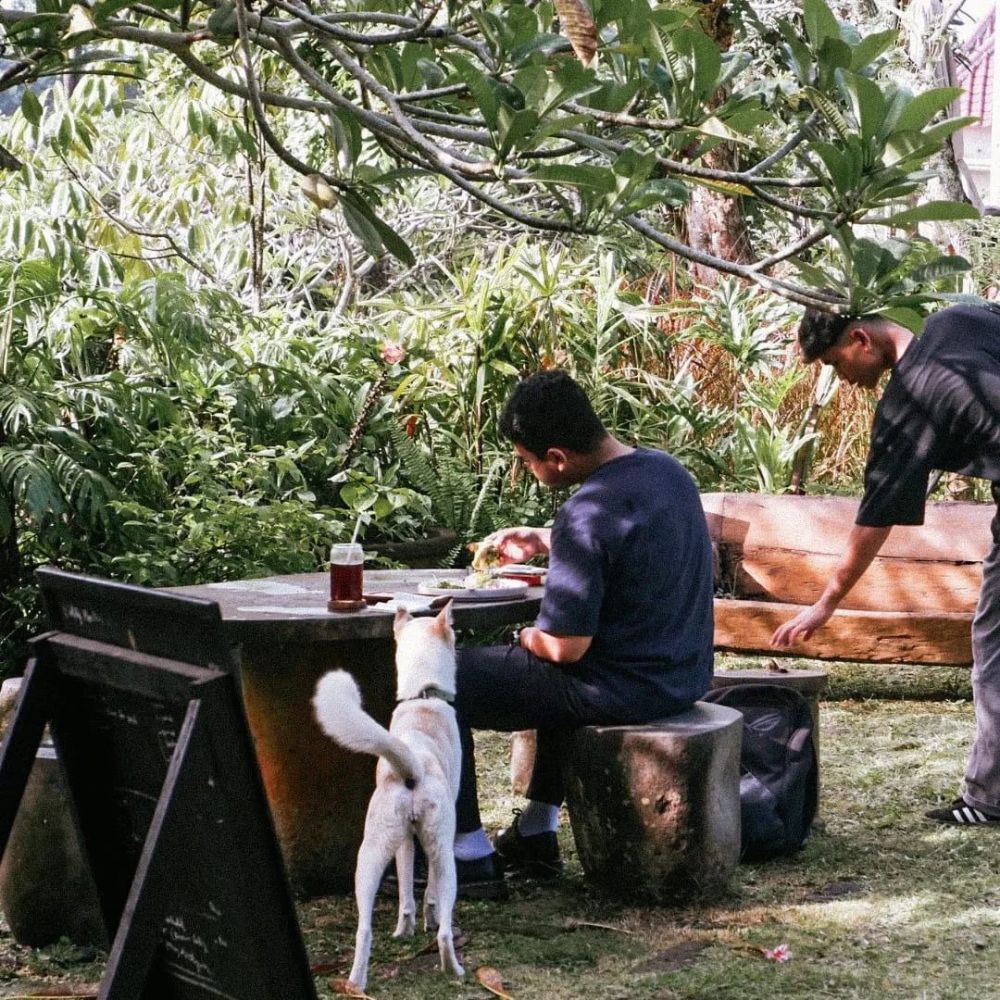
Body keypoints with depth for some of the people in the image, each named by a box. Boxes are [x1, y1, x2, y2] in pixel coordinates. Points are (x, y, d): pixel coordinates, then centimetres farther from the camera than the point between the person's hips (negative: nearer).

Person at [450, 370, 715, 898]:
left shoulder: (586, 514, -25)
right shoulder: (668, 470, 2)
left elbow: (565, 647, -23)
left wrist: (524, 638, -2)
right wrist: (543, 540, 20)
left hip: (624, 690, -9)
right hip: (684, 676, 9)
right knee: (558, 676, 39)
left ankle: (470, 855, 4)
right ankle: (536, 834, 38)